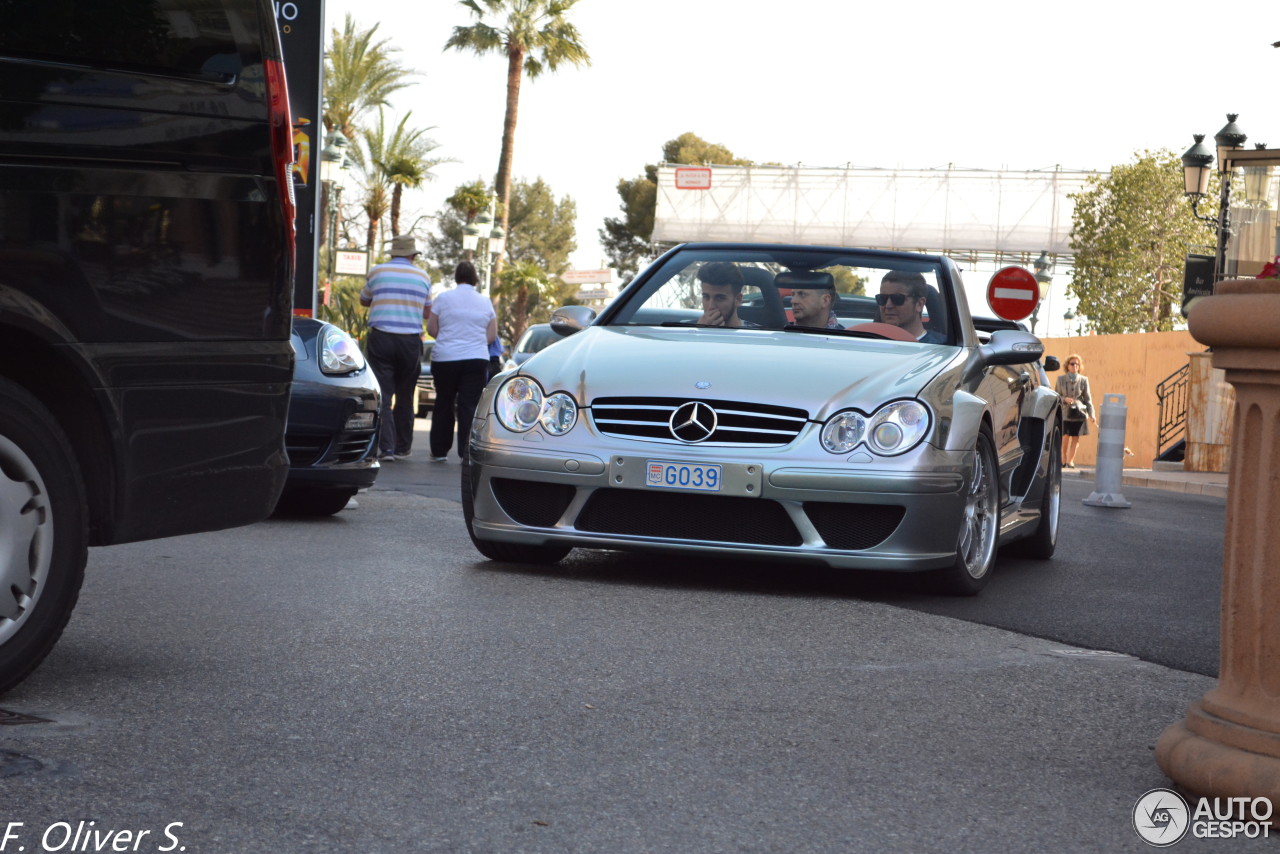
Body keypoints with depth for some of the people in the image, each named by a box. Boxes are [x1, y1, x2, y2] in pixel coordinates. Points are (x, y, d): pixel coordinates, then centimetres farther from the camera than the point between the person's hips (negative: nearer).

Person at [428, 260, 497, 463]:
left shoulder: (443, 298, -1)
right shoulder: (485, 302, 5)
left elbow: (432, 329, 2)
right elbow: (491, 336, 8)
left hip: (445, 359, 0)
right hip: (477, 360, 1)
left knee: (444, 404, 11)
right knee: (469, 407, -1)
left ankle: (439, 451, 16)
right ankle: (467, 452, -9)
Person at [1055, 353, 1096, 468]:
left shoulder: (1083, 380, 4)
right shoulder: (1061, 379, 4)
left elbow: (1087, 398, 6)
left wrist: (1091, 414, -1)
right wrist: (1064, 399, -13)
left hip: (1079, 412, 1)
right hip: (1065, 412, -1)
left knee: (1076, 437, 0)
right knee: (1065, 436, -6)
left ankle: (1070, 460, 5)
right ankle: (1064, 459, 10)